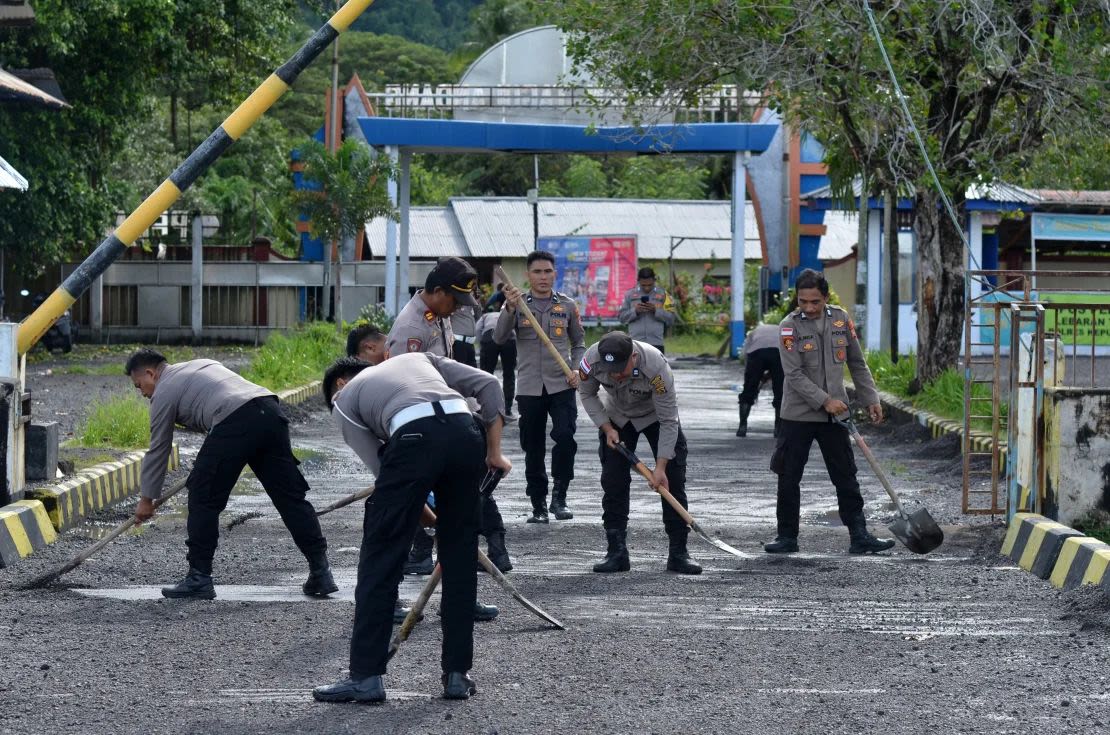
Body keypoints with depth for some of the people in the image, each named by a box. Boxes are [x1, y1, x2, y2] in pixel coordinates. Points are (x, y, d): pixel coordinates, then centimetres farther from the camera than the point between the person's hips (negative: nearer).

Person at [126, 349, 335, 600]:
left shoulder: (164, 392, 13)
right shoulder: (201, 364, 36)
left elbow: (158, 450, 16)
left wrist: (147, 499, 26)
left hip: (235, 424, -8)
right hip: (271, 412, 8)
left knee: (203, 498, 4)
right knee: (291, 497, 8)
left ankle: (199, 578, 5)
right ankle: (321, 572, 6)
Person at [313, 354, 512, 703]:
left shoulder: (344, 401, 28)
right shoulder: (418, 358, 38)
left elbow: (381, 465, 19)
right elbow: (488, 385, 23)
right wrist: (494, 452, 23)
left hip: (414, 437, -3)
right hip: (467, 433, 3)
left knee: (380, 557, 8)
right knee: (460, 556, 16)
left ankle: (365, 677, 7)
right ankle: (457, 674, 19)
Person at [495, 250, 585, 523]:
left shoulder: (567, 305, 7)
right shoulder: (518, 303, 3)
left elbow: (579, 342, 17)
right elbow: (499, 338, -10)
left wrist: (577, 369, -1)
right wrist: (510, 308, -24)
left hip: (561, 385, 0)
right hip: (529, 387, 0)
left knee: (565, 436, -20)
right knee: (533, 449, 6)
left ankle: (559, 497, -9)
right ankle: (538, 506, 15)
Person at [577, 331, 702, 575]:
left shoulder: (656, 367, -40)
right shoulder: (592, 359, -32)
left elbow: (668, 422, -31)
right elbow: (587, 394, -8)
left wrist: (660, 466, -33)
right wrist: (607, 429, -18)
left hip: (655, 415, -2)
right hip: (616, 418, 2)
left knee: (672, 481, -9)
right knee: (613, 482, -5)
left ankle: (678, 553, -3)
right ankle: (617, 553, 1)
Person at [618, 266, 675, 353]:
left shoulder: (662, 295, 8)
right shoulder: (630, 295, 9)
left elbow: (671, 319, 3)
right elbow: (622, 318, 6)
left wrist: (656, 311, -12)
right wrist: (635, 311, -11)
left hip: (656, 343, 0)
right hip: (635, 343, 0)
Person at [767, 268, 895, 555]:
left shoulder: (841, 319, 3)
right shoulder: (790, 326, -9)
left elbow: (857, 364, 12)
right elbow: (794, 374, -15)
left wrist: (871, 399, 8)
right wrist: (824, 401, -21)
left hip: (834, 414, 3)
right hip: (798, 415, -3)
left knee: (846, 477, 4)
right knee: (789, 478, 3)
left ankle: (859, 536, 8)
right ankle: (787, 537, 13)